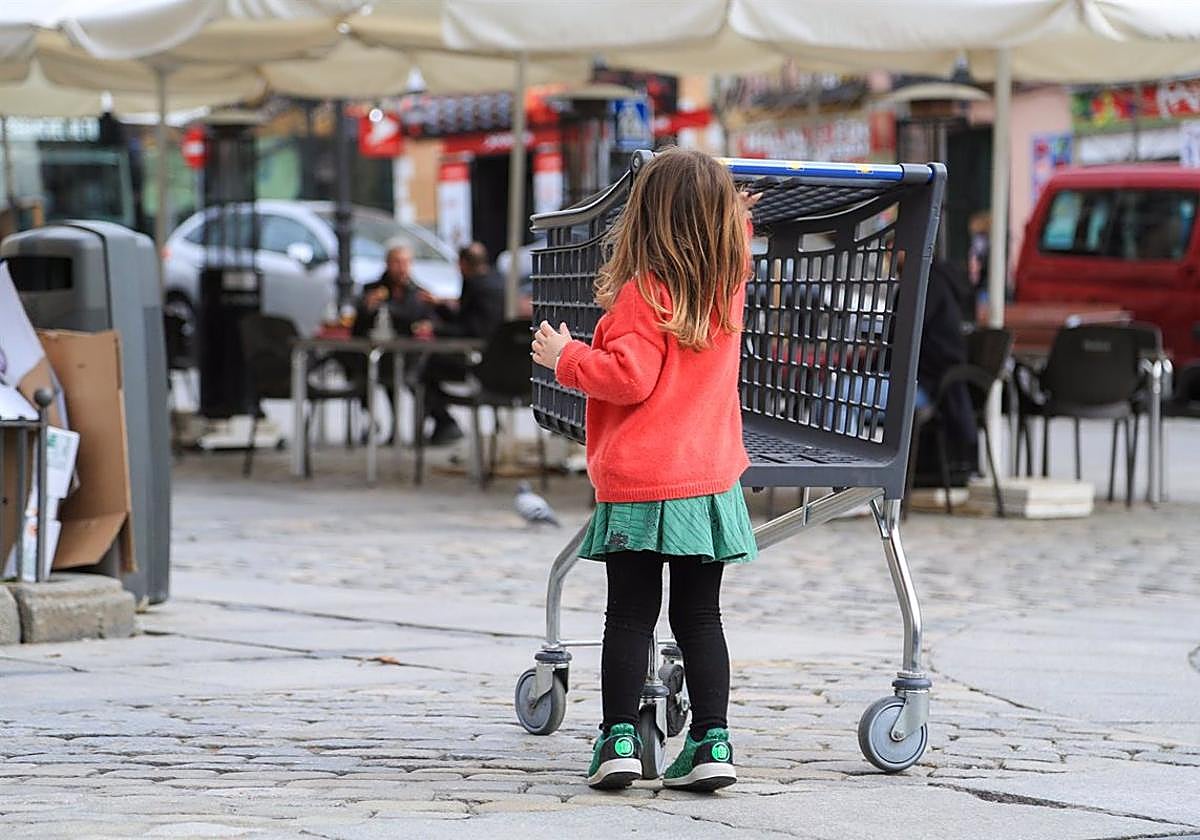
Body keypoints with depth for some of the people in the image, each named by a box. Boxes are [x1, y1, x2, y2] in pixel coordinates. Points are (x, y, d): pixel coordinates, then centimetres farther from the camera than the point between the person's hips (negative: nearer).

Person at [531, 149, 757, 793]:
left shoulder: (644, 294, -12)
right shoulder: (727, 289, 7)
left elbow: (629, 379, -18)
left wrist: (566, 358, -7)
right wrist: (725, 213, 30)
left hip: (637, 485, -5)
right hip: (709, 477, 5)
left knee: (630, 616, 2)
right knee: (700, 616, 8)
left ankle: (619, 739, -1)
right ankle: (712, 741, 2)